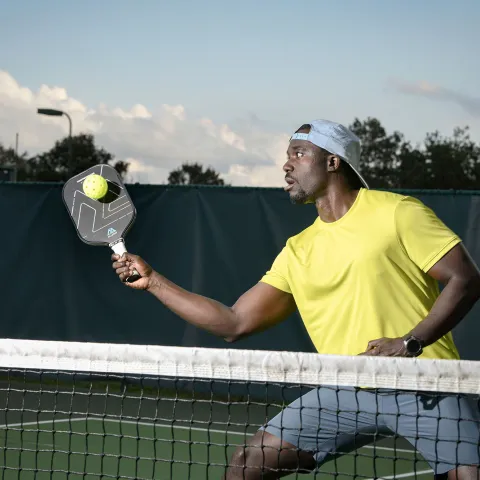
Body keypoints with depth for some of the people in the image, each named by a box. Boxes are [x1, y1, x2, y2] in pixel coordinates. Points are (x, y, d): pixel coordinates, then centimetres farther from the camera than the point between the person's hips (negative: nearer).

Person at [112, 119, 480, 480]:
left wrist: (409, 344, -20)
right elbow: (235, 323, 13)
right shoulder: (298, 251, 12)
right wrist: (153, 281, 12)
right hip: (348, 393, 5)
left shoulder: (395, 212, -4)